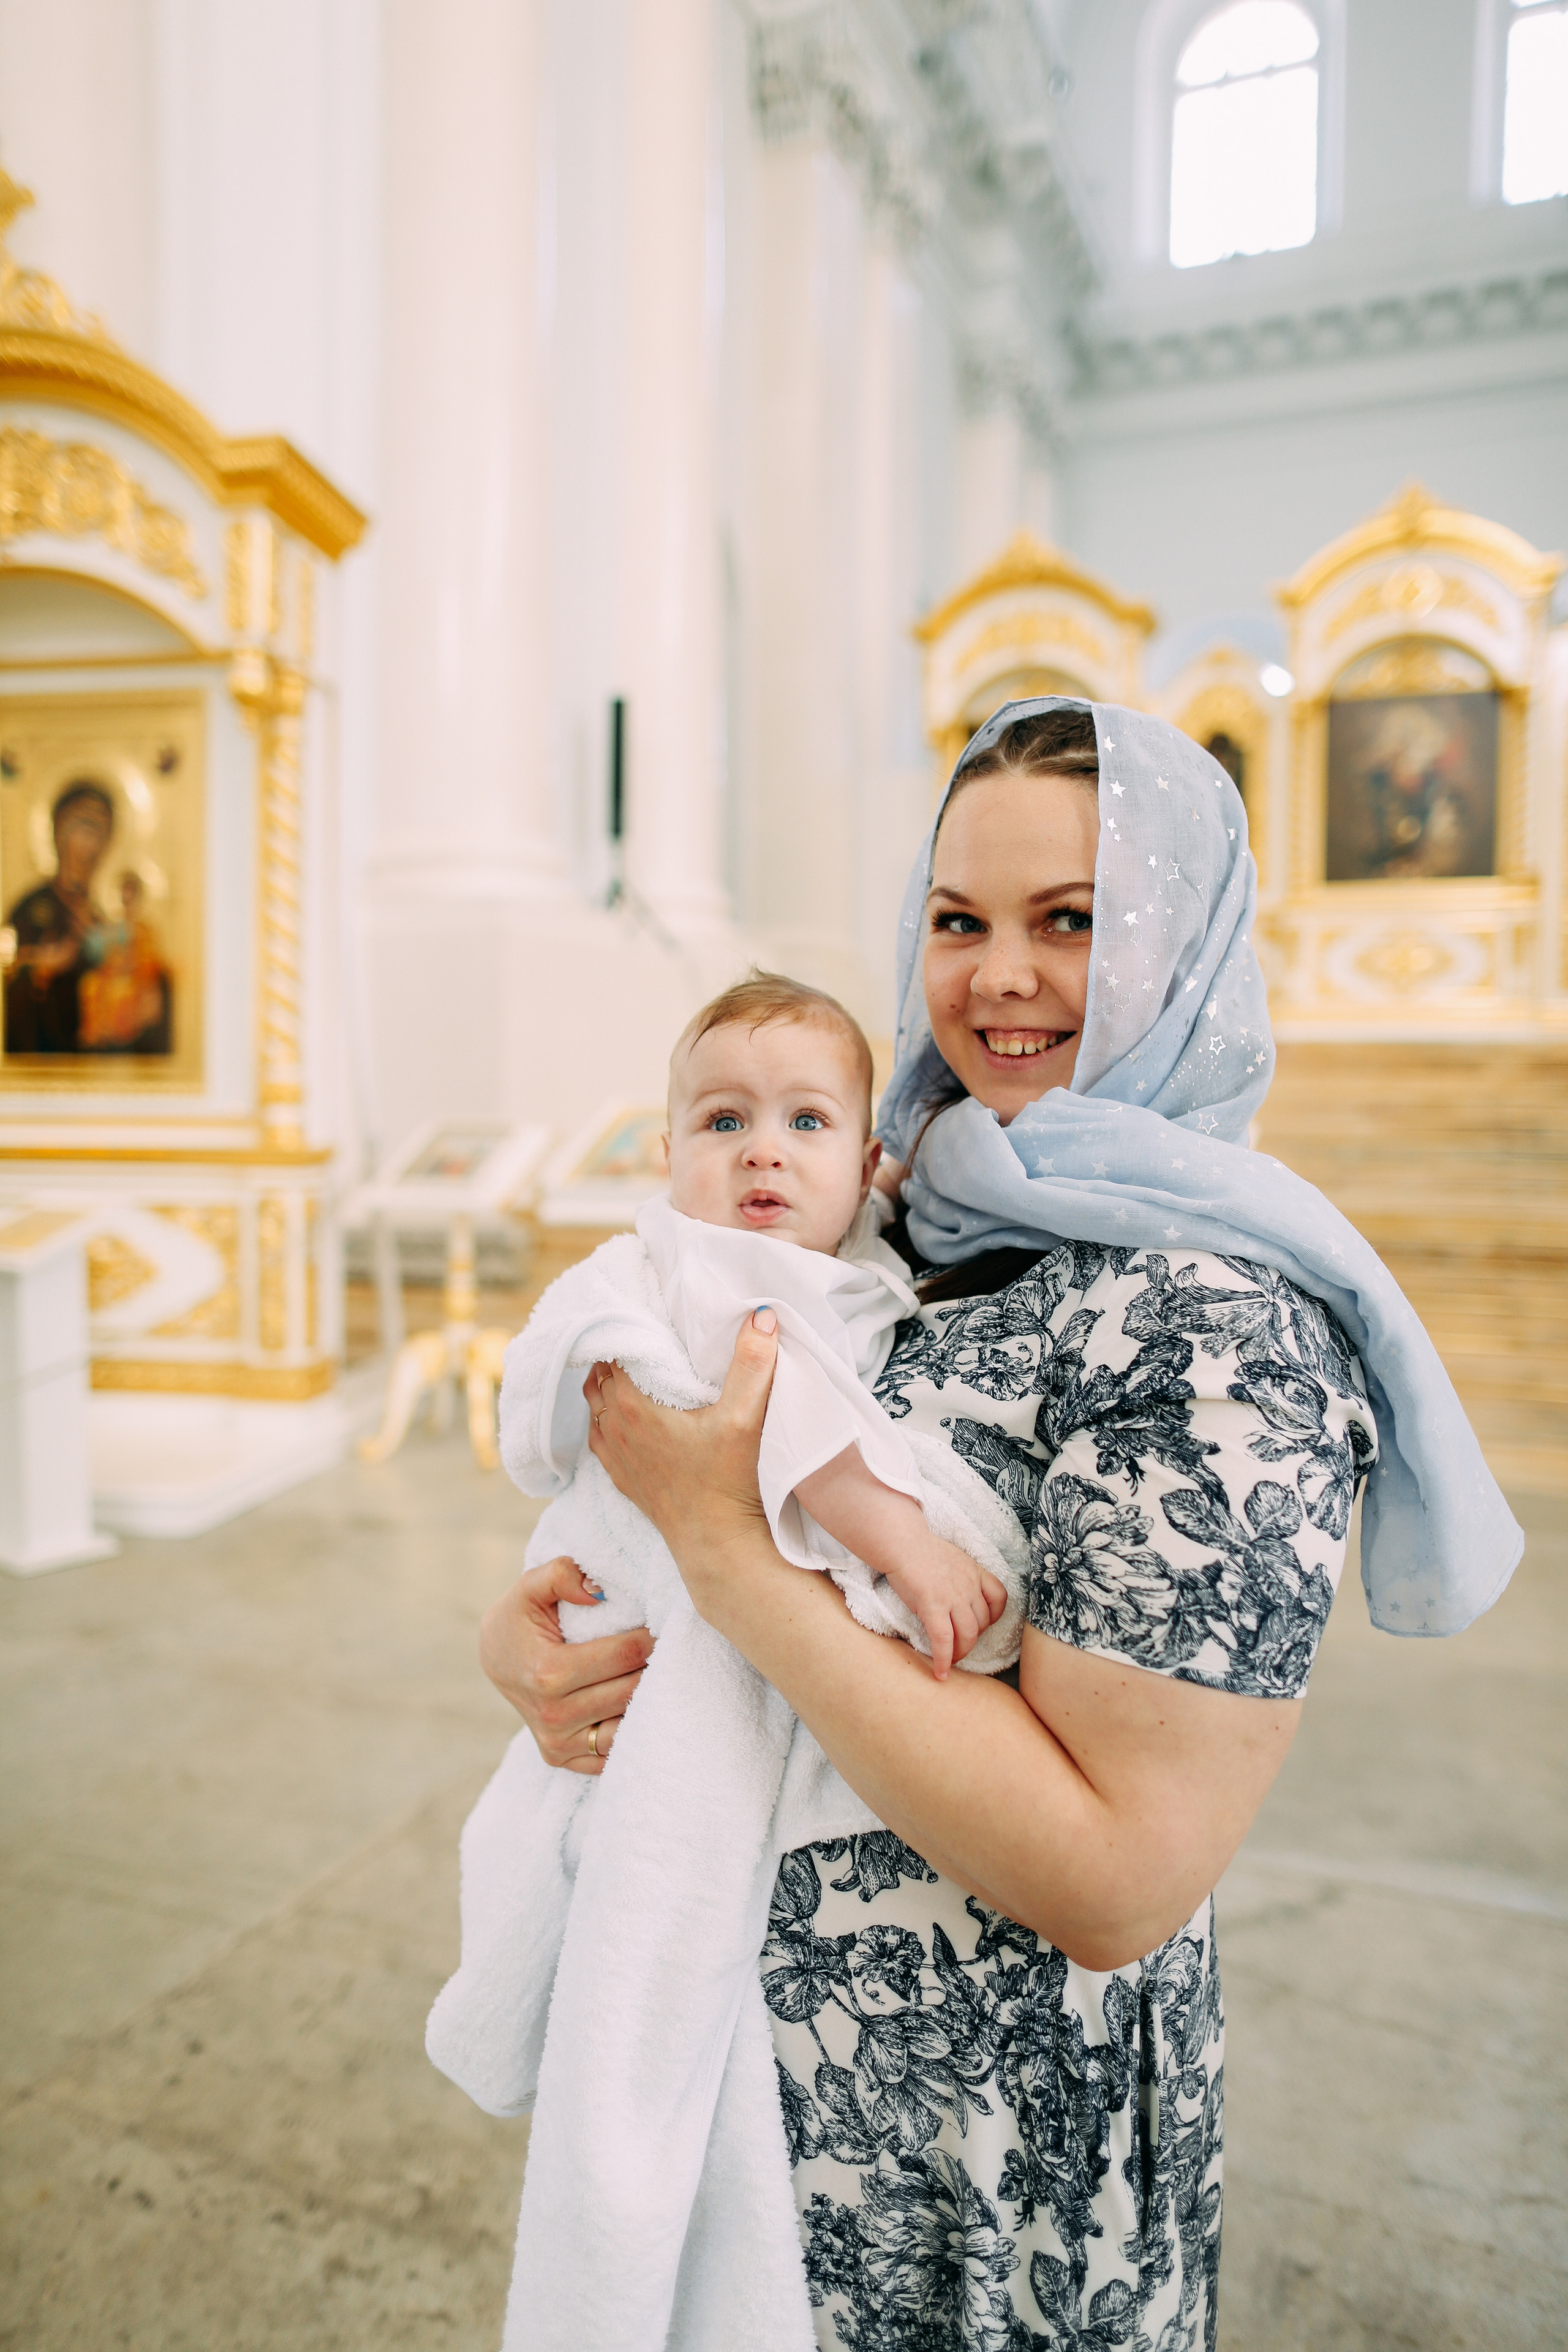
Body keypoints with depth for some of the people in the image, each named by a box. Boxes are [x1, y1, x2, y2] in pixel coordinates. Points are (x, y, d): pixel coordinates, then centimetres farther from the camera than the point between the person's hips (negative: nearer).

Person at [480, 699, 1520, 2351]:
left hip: (989, 2154, -6)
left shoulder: (1219, 1315, -25)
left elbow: (1118, 1878, -28)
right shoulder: (919, 1227, -1)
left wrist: (723, 1547, -27)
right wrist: (528, 1634, -13)